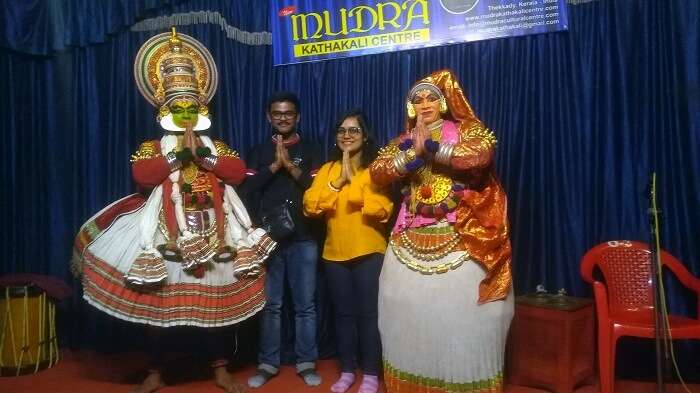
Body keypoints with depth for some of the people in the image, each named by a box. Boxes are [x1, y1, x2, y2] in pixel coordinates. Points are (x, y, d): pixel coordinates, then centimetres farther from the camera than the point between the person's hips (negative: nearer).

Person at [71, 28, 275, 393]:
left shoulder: (217, 146, 13)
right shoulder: (152, 147, 8)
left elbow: (238, 172, -3)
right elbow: (141, 175, -12)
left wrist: (204, 154, -9)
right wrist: (178, 154, -11)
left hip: (212, 236, 2)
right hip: (165, 238, -1)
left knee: (217, 301, 7)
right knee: (159, 304, 5)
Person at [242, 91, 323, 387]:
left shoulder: (310, 151, 9)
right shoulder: (258, 153, 13)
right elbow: (247, 190, 0)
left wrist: (290, 165, -10)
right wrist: (274, 166, -7)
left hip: (303, 238, -1)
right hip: (267, 237, 1)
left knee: (305, 304, 4)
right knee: (270, 304, 6)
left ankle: (306, 363, 15)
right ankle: (268, 363, 18)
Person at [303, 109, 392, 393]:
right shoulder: (327, 169, 8)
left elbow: (382, 209, -18)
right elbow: (310, 207, -6)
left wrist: (353, 182, -18)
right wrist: (337, 183, -14)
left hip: (369, 252, -3)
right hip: (335, 253, 4)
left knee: (367, 314, 2)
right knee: (343, 314, 12)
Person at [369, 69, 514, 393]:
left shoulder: (467, 130, 5)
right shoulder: (403, 141, 16)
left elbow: (482, 154, -18)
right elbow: (377, 172, 0)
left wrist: (431, 146, -14)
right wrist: (414, 151, -13)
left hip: (461, 238, -3)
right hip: (411, 241, 4)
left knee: (461, 313, -6)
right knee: (409, 311, 4)